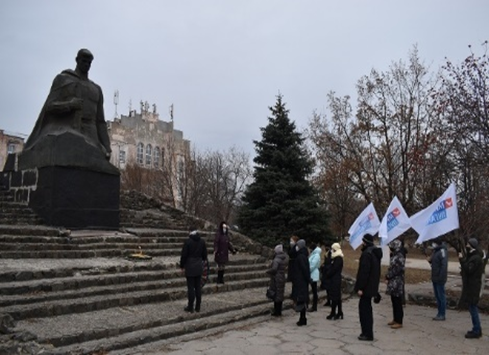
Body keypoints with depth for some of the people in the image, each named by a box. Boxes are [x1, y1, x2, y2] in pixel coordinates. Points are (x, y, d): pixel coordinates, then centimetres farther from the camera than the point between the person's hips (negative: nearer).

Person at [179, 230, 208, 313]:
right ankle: (198, 307, 14)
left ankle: (190, 307, 5)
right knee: (198, 287, 10)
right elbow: (204, 254, 9)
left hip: (190, 266, -4)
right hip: (199, 266, 4)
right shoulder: (202, 241, 3)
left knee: (191, 287, 0)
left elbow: (184, 255, -8)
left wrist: (182, 266, 2)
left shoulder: (188, 241, -10)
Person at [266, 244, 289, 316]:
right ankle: (279, 311, 24)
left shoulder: (277, 259, -21)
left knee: (276, 295, 2)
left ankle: (276, 312, 8)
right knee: (280, 294, 15)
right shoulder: (285, 258, 4)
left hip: (276, 279, -8)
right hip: (282, 278, 8)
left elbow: (274, 269, -30)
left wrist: (268, 271, -14)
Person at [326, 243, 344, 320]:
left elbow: (334, 269, -20)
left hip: (335, 280, -10)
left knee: (334, 297, -4)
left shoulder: (338, 258, -16)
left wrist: (328, 275, -9)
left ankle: (333, 313, 1)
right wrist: (328, 274, 5)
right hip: (335, 279, 10)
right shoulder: (336, 258, 14)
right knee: (337, 297, 12)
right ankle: (339, 313, 18)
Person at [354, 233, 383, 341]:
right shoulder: (375, 252, 11)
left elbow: (364, 272, -24)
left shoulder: (367, 254, -20)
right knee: (366, 308, 17)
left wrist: (360, 287, -20)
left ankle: (368, 334, 1)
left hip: (366, 286, -10)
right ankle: (367, 332, 24)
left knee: (365, 309, -3)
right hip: (372, 286, 10)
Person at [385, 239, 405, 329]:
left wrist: (388, 278, -11)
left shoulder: (399, 257, -17)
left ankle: (399, 322, 5)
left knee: (397, 302, -2)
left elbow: (396, 270, -19)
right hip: (393, 283, 9)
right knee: (394, 302, 16)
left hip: (397, 283, -9)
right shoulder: (394, 256, 12)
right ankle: (395, 319, 26)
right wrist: (387, 277, 5)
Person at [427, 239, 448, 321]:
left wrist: (441, 277, -24)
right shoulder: (435, 251, 12)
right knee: (437, 296, 15)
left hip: (440, 279, -9)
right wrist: (430, 260, 2)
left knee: (441, 296, 0)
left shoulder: (442, 251, -17)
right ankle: (440, 313, 24)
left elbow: (444, 265, -22)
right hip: (435, 278, 9)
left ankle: (442, 314, 7)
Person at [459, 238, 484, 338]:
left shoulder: (476, 258, -18)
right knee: (472, 308, 16)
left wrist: (462, 259, -21)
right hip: (470, 286, 10)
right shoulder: (472, 256, 14)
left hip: (473, 287, -10)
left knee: (473, 308, -5)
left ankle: (476, 331, 1)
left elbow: (469, 270, -24)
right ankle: (476, 329, 25)